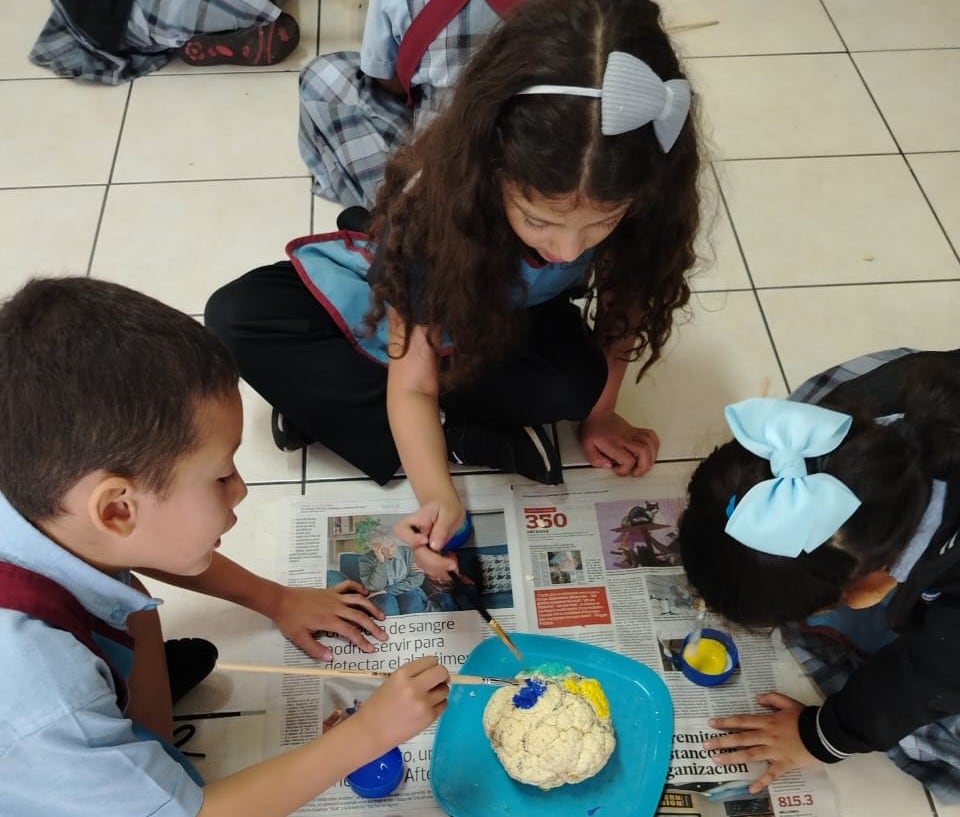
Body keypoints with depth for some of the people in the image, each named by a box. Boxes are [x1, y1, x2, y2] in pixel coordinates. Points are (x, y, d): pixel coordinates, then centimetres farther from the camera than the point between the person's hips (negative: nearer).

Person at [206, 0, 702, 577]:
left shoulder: (639, 204, -33)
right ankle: (467, 438, -26)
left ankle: (324, 399, -18)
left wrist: (600, 412, -7)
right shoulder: (438, 204, -38)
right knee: (234, 319, -23)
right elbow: (413, 381, -34)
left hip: (512, 320, 2)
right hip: (397, 304, -1)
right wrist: (439, 497, -49)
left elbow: (624, 305, -11)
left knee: (576, 383, -33)